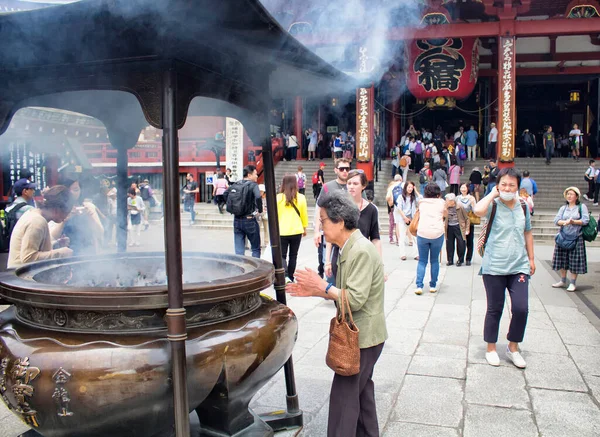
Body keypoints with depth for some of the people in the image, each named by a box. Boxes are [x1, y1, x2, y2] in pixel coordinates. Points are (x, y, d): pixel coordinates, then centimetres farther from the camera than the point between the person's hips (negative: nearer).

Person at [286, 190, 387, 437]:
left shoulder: (361, 252, -23)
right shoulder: (351, 248, 9)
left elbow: (355, 299, -27)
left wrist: (322, 286, -18)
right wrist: (313, 292, 2)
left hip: (362, 336, -10)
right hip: (361, 334, 10)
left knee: (344, 397, -1)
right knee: (361, 391, 20)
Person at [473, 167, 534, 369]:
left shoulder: (523, 207, 6)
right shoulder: (493, 205, -8)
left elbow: (527, 233, 17)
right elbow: (478, 210, -32)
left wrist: (531, 258, 17)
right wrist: (493, 193, -17)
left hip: (519, 267, 4)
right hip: (494, 267, -3)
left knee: (521, 308, -2)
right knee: (495, 309, 8)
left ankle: (513, 348, 21)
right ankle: (491, 348, 25)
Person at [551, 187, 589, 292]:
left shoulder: (582, 207, 2)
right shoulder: (563, 208, 11)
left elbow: (585, 220, -9)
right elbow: (556, 220, -1)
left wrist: (574, 222, -20)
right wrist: (565, 222, -19)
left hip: (576, 238, -3)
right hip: (563, 237, 4)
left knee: (575, 261, -2)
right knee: (562, 259, 7)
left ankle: (573, 283, 8)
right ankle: (563, 281, 20)